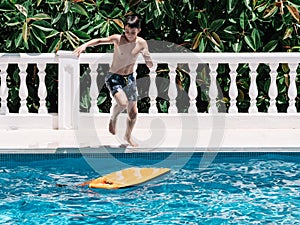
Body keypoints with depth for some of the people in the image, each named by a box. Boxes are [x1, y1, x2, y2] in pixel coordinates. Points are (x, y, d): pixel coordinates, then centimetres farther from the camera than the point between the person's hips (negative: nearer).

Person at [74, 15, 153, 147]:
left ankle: (128, 137, 35)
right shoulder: (118, 39, -18)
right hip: (114, 77, -4)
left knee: (133, 113, 8)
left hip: (129, 78, 4)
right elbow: (100, 40, -30)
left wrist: (146, 57, -27)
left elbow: (150, 65, -5)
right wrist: (85, 45, -47)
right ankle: (113, 118, 6)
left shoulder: (141, 43, -9)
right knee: (123, 102, -28)